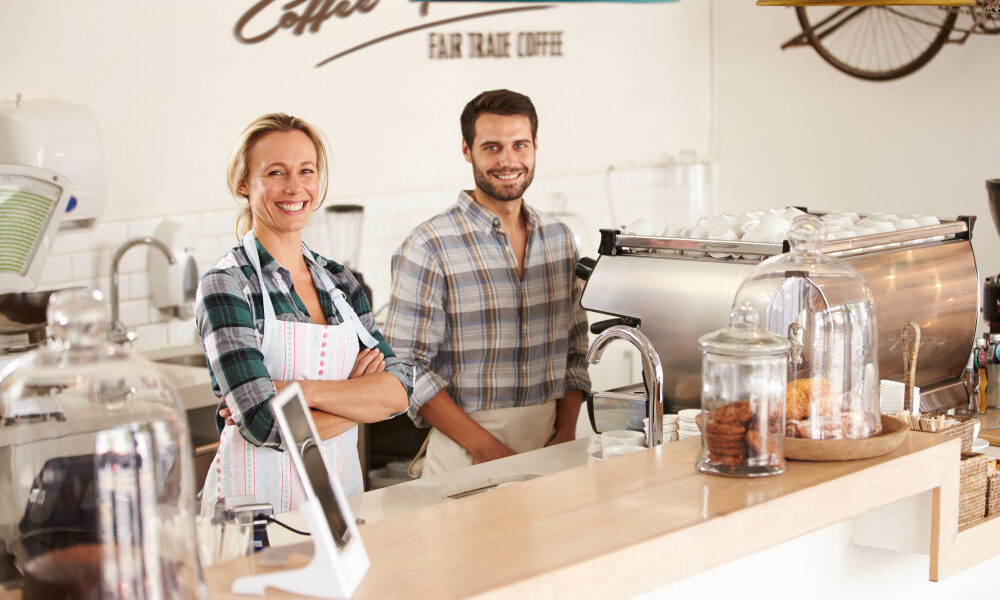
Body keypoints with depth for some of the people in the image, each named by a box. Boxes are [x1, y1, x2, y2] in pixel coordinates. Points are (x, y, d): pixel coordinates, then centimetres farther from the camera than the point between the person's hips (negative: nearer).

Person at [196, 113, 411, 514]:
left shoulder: (338, 281, 8)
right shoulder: (226, 285, -10)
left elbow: (399, 390, -3)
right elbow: (267, 425, -20)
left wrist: (300, 391, -16)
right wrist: (358, 396, -7)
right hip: (259, 504, -4)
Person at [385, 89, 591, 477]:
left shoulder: (559, 239, 9)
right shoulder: (429, 248, -9)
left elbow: (574, 349, 14)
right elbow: (407, 368, -12)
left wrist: (567, 432, -1)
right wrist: (486, 447, -17)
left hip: (549, 445, 5)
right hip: (465, 453, -4)